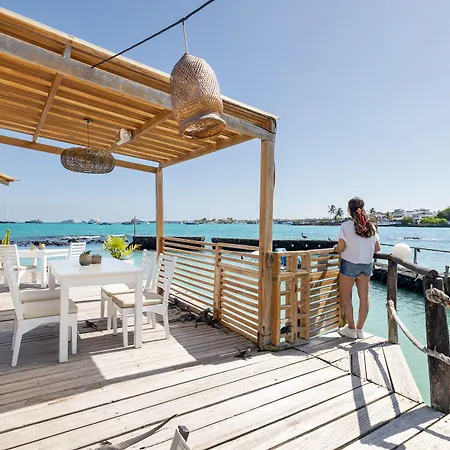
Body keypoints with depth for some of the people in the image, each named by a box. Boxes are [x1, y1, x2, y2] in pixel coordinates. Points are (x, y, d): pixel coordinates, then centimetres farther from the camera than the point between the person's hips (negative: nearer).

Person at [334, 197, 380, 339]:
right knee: (364, 297, 11)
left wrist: (336, 247, 8)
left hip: (349, 264, -5)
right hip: (366, 265, 5)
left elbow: (340, 248, -14)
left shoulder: (346, 226, -13)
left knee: (346, 297, 8)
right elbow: (377, 248, 6)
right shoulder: (371, 226, 2)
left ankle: (351, 329, 13)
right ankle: (359, 329, 21)